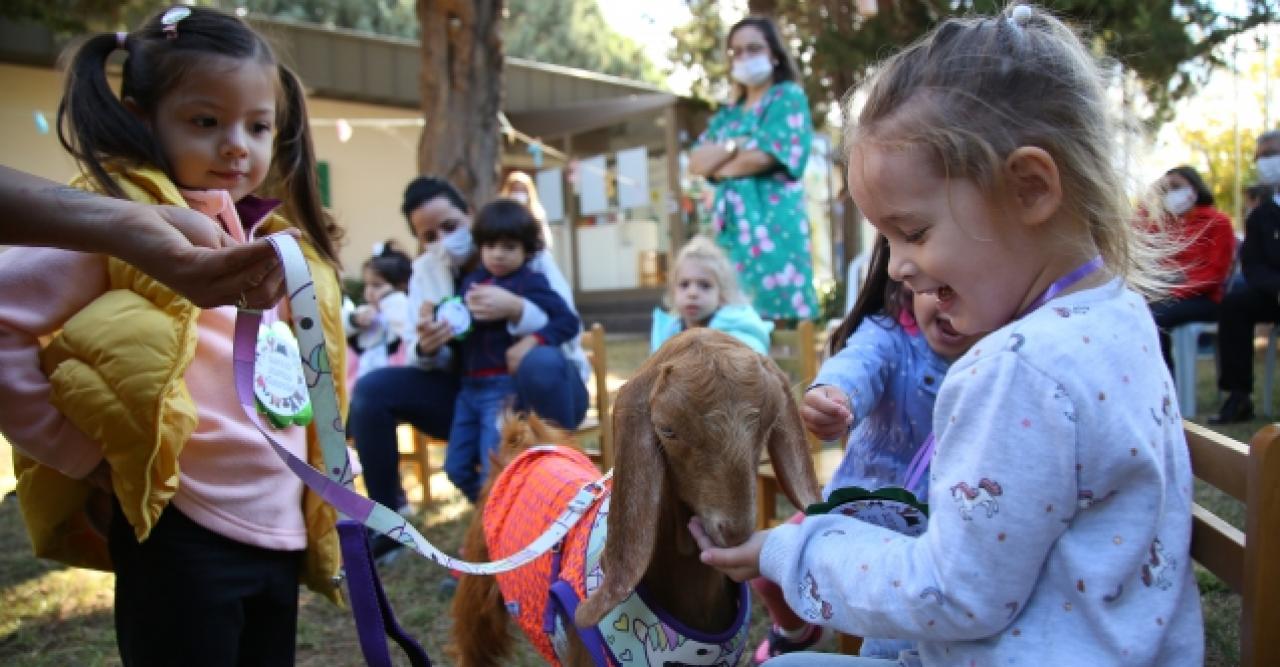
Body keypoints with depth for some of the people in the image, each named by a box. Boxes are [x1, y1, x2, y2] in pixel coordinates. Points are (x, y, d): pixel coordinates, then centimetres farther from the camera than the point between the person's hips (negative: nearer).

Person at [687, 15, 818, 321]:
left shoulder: (789, 97, 3)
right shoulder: (728, 114, 22)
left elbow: (761, 157, -11)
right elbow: (696, 162, 10)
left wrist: (718, 167, 6)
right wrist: (734, 146, -6)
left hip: (772, 219, -6)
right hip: (732, 224, 6)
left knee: (776, 310, -10)